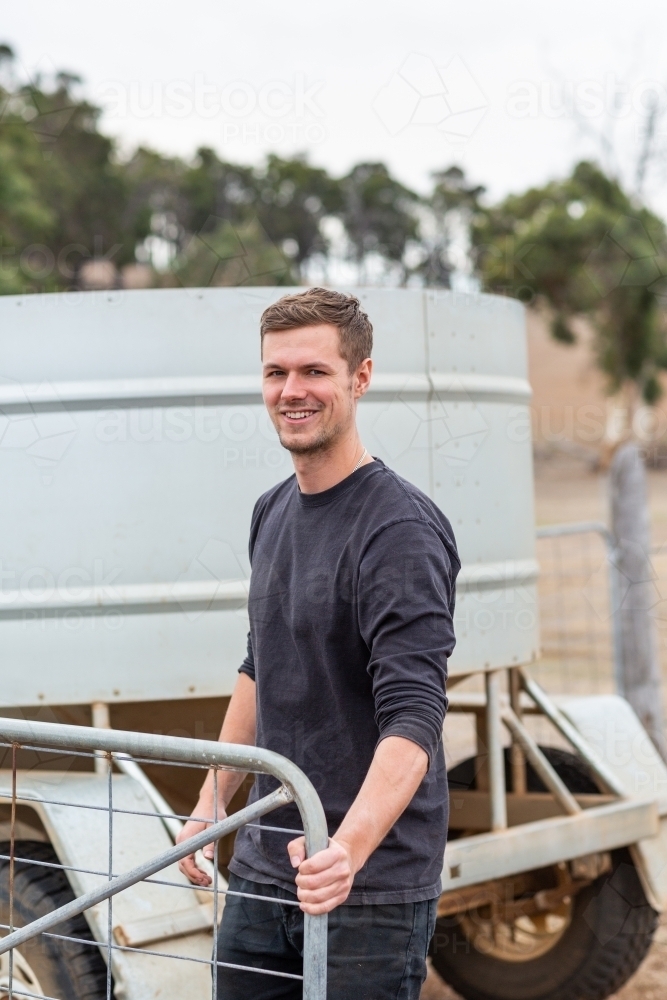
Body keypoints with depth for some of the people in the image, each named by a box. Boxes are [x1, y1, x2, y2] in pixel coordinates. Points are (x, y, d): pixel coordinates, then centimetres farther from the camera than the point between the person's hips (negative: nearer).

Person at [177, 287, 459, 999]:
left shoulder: (400, 530, -18)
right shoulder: (272, 512, 8)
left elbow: (411, 721, -26)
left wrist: (349, 848, -40)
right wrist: (212, 803, 16)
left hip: (369, 886, -7)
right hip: (264, 865, 7)